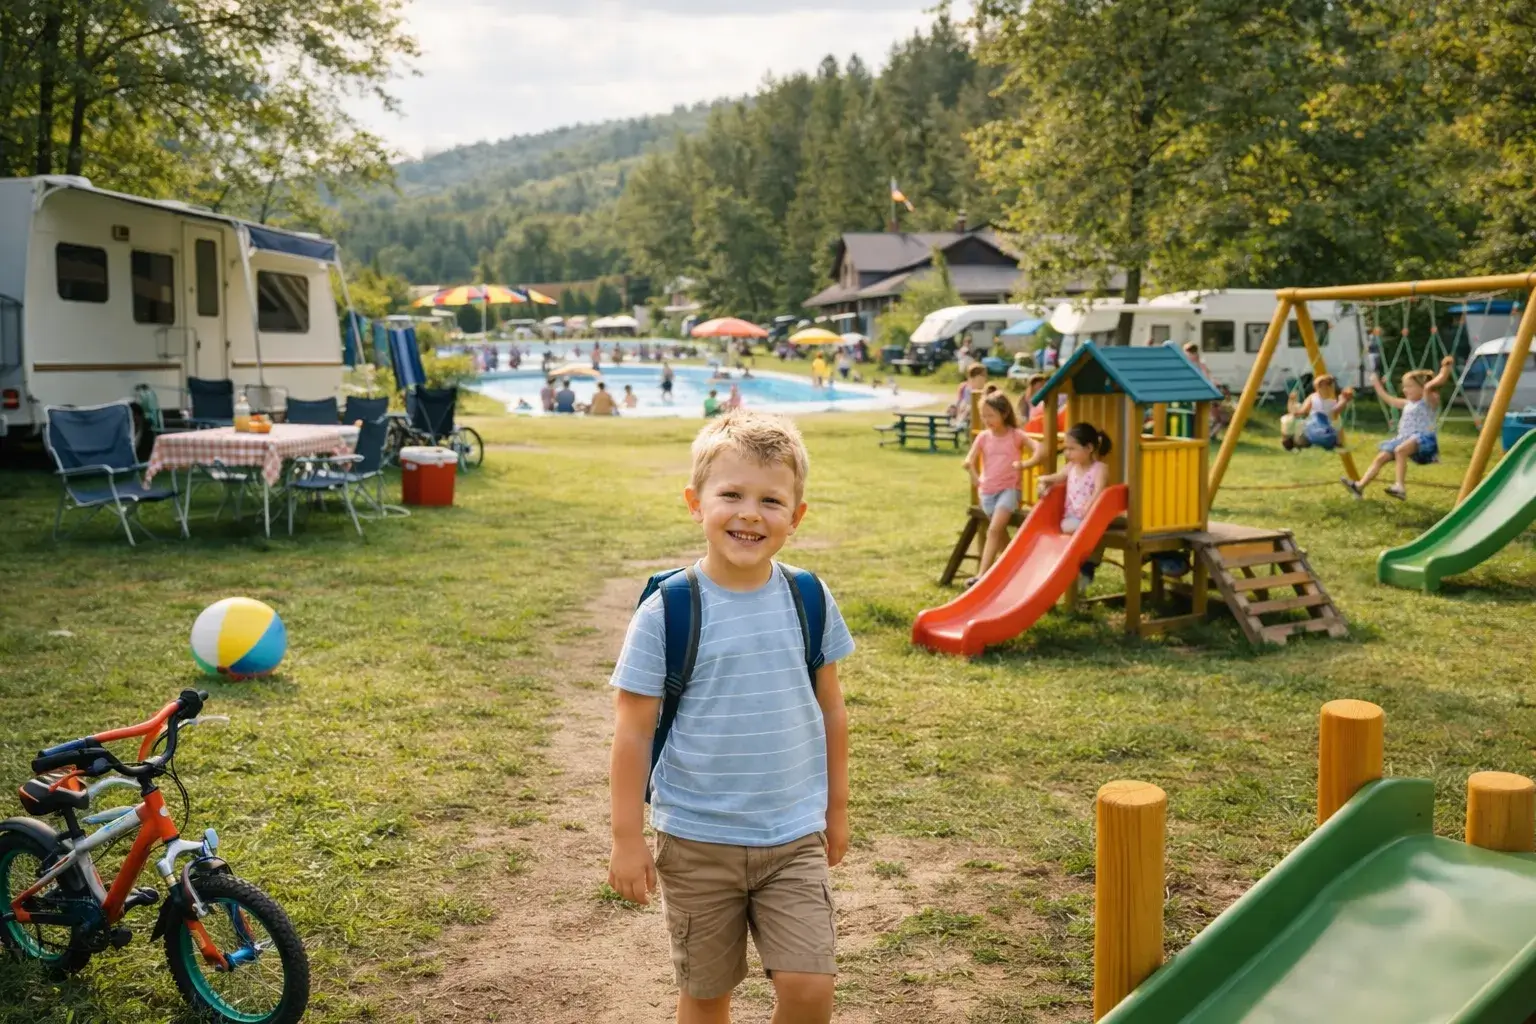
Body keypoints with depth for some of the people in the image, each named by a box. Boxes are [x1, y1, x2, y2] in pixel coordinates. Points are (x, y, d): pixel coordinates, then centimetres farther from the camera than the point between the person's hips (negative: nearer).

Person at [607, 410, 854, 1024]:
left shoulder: (809, 599, -3)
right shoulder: (665, 612, -13)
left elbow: (830, 707, 8)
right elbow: (633, 730, -8)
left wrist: (836, 807, 14)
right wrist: (627, 839, -7)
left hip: (795, 837, 2)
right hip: (697, 843, -1)